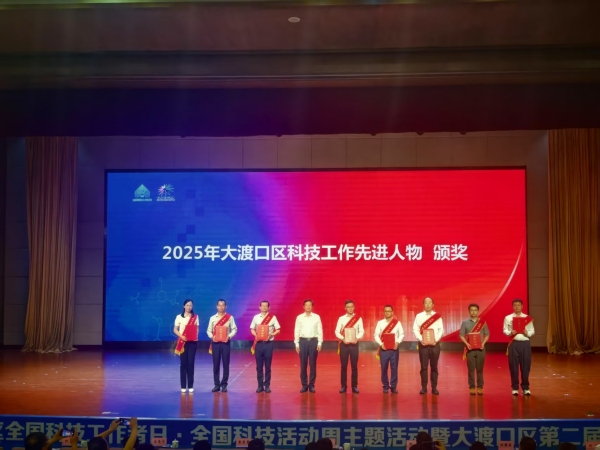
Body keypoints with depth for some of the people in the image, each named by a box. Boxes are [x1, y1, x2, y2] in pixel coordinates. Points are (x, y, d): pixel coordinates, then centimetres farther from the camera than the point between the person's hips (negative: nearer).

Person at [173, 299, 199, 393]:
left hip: (193, 342, 1)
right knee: (183, 363, -1)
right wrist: (181, 336, -14)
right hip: (183, 342, -1)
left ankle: (190, 386, 4)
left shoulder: (195, 317, 8)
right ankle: (183, 386, 5)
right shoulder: (179, 317, 2)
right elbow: (175, 330, 2)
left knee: (191, 363, -1)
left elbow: (196, 329, 10)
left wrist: (196, 336, -8)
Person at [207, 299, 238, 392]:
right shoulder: (212, 318, 6)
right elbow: (209, 330, 7)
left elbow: (234, 329, 1)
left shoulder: (230, 317, 2)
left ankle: (224, 384, 8)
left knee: (226, 364, 0)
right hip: (215, 342, 1)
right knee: (216, 364, 2)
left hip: (226, 342, -1)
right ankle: (217, 384, 10)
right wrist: (212, 337, -12)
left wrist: (229, 336, -14)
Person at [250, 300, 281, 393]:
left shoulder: (273, 317, 0)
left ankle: (267, 385, 10)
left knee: (267, 366, 3)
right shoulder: (256, 317, 6)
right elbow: (252, 329, 11)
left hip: (268, 343, -2)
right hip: (259, 343, 2)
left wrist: (271, 335, -15)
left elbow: (278, 330, 2)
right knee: (259, 366, 4)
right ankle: (260, 385, 12)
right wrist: (256, 335, -9)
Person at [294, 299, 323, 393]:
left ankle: (311, 385, 12)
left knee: (313, 364, 4)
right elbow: (297, 331, 5)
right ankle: (304, 385, 12)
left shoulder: (317, 317, 3)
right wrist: (297, 344, 0)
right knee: (303, 364, 4)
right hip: (303, 341, 0)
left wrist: (319, 343, -4)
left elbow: (320, 331, 2)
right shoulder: (299, 317, 3)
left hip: (313, 341, 0)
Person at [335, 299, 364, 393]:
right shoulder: (341, 318, 3)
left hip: (354, 344, 0)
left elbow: (361, 331, 0)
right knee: (344, 366, 3)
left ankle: (354, 386, 11)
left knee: (354, 366, 3)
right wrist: (343, 338, -18)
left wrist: (357, 338, -18)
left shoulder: (359, 319, 4)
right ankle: (343, 386, 10)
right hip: (344, 344, 0)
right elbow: (337, 331, -1)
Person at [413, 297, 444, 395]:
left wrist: (436, 339, -14)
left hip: (435, 344, 0)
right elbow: (415, 329, 0)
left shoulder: (437, 316, 5)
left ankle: (434, 388, 11)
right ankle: (424, 387, 7)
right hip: (423, 344, 0)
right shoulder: (419, 316, 4)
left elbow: (441, 329, 1)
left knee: (434, 367, 5)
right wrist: (420, 339, -14)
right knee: (424, 367, 0)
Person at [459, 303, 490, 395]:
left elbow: (487, 334, 6)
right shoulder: (465, 322, 2)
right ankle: (472, 387, 7)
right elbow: (462, 335, 2)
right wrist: (466, 343, -13)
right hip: (470, 348, 0)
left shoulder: (483, 322, 4)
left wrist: (483, 343, -9)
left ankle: (480, 387, 10)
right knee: (471, 369, 1)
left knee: (480, 369, 3)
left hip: (480, 348, 0)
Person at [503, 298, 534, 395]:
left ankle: (525, 387, 15)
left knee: (525, 366, 3)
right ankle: (515, 388, 12)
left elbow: (532, 331, 8)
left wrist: (527, 333, -12)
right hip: (513, 344, -1)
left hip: (525, 343, 1)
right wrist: (510, 333, -16)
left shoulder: (527, 318, 6)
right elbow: (505, 330, 4)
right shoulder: (508, 318, 4)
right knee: (513, 366, 1)